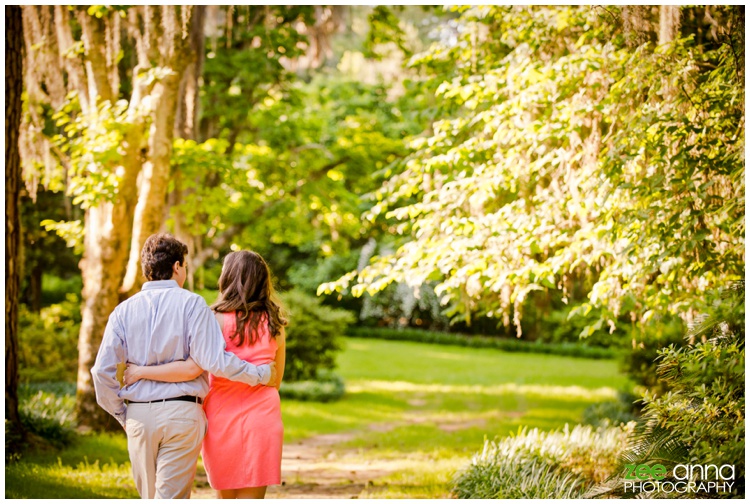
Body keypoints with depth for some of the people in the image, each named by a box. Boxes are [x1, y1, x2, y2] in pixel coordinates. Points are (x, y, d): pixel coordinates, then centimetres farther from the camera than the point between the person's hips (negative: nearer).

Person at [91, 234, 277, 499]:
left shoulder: (124, 310, 6)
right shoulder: (191, 304, -5)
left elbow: (103, 371, 1)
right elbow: (213, 360, -14)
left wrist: (122, 415, 13)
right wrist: (261, 374, -3)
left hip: (139, 417, 4)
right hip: (181, 412, -4)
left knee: (150, 498, 17)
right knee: (171, 497, -3)